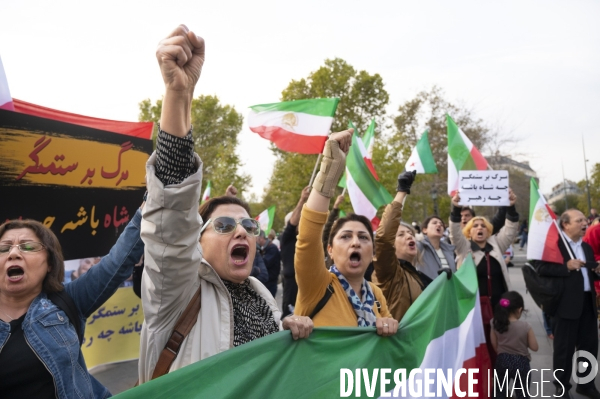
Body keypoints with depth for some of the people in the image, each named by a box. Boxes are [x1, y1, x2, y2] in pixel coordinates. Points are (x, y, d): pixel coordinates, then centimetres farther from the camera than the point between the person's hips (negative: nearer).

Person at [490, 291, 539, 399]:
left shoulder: (496, 324, -7)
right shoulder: (525, 326, -16)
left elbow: (495, 345, 4)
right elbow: (534, 347, -8)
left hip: (502, 362, 2)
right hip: (520, 363, -2)